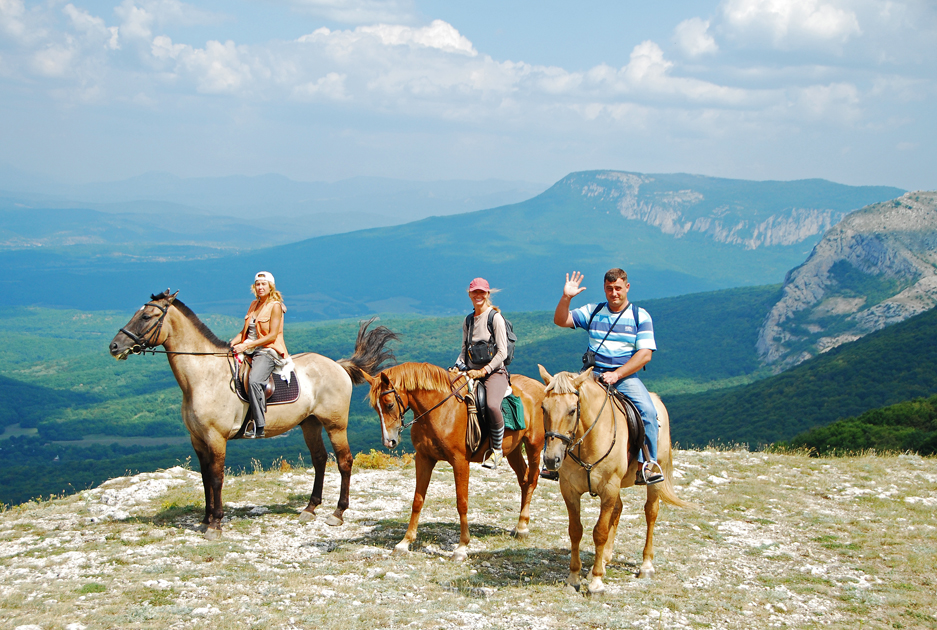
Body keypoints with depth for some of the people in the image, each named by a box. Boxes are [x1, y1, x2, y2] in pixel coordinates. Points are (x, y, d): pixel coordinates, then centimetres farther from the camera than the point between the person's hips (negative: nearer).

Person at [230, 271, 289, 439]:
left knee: (254, 380, -32)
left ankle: (259, 427, -29)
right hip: (249, 350, 9)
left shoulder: (275, 306, -6)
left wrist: (246, 346, -19)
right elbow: (244, 331, 18)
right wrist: (232, 344, -2)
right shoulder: (254, 304, 17)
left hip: (269, 351, -9)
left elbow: (272, 336, -13)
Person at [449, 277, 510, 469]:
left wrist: (483, 371, -16)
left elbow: (502, 353, -10)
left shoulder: (495, 318, -6)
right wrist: (457, 367, 0)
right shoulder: (468, 321, 13)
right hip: (472, 373, 7)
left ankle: (496, 449, -15)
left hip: (494, 372, -7)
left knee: (492, 405, -35)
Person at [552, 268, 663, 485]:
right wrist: (566, 298, -12)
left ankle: (647, 463, -16)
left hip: (626, 376, -2)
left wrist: (617, 374, -16)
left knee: (648, 411, -28)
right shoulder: (592, 312, 12)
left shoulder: (640, 316, 3)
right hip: (592, 373, 2)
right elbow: (560, 321, 6)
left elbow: (645, 354, -5)